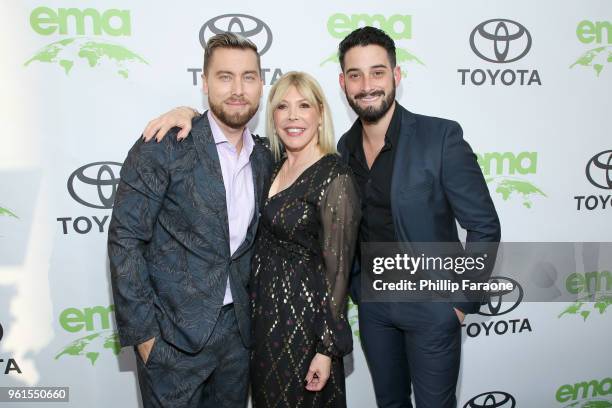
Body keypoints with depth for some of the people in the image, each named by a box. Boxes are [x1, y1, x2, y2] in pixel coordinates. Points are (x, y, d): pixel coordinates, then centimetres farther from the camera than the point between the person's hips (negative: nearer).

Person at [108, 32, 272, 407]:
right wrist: (143, 332, -14)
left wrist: (251, 312, 8)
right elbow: (125, 240, -13)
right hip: (174, 331, -5)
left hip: (237, 328, 5)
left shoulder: (265, 159, 4)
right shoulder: (163, 148, -13)